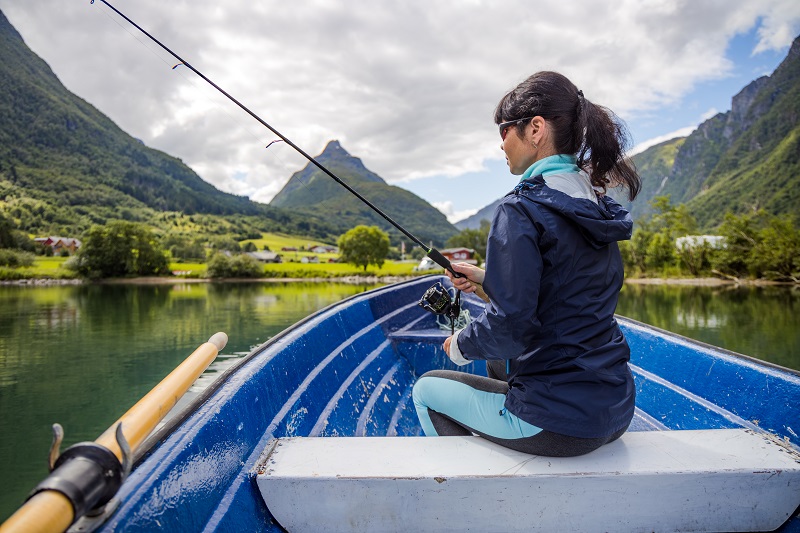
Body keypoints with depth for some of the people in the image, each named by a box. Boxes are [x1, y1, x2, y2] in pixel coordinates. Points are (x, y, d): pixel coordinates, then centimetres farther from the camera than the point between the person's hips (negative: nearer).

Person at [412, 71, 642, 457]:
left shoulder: (521, 210, -20)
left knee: (426, 389, 14)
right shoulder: (597, 207, 6)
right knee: (499, 362, 34)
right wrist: (488, 283, 12)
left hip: (558, 425, -8)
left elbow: (509, 327, -24)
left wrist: (460, 346, -5)